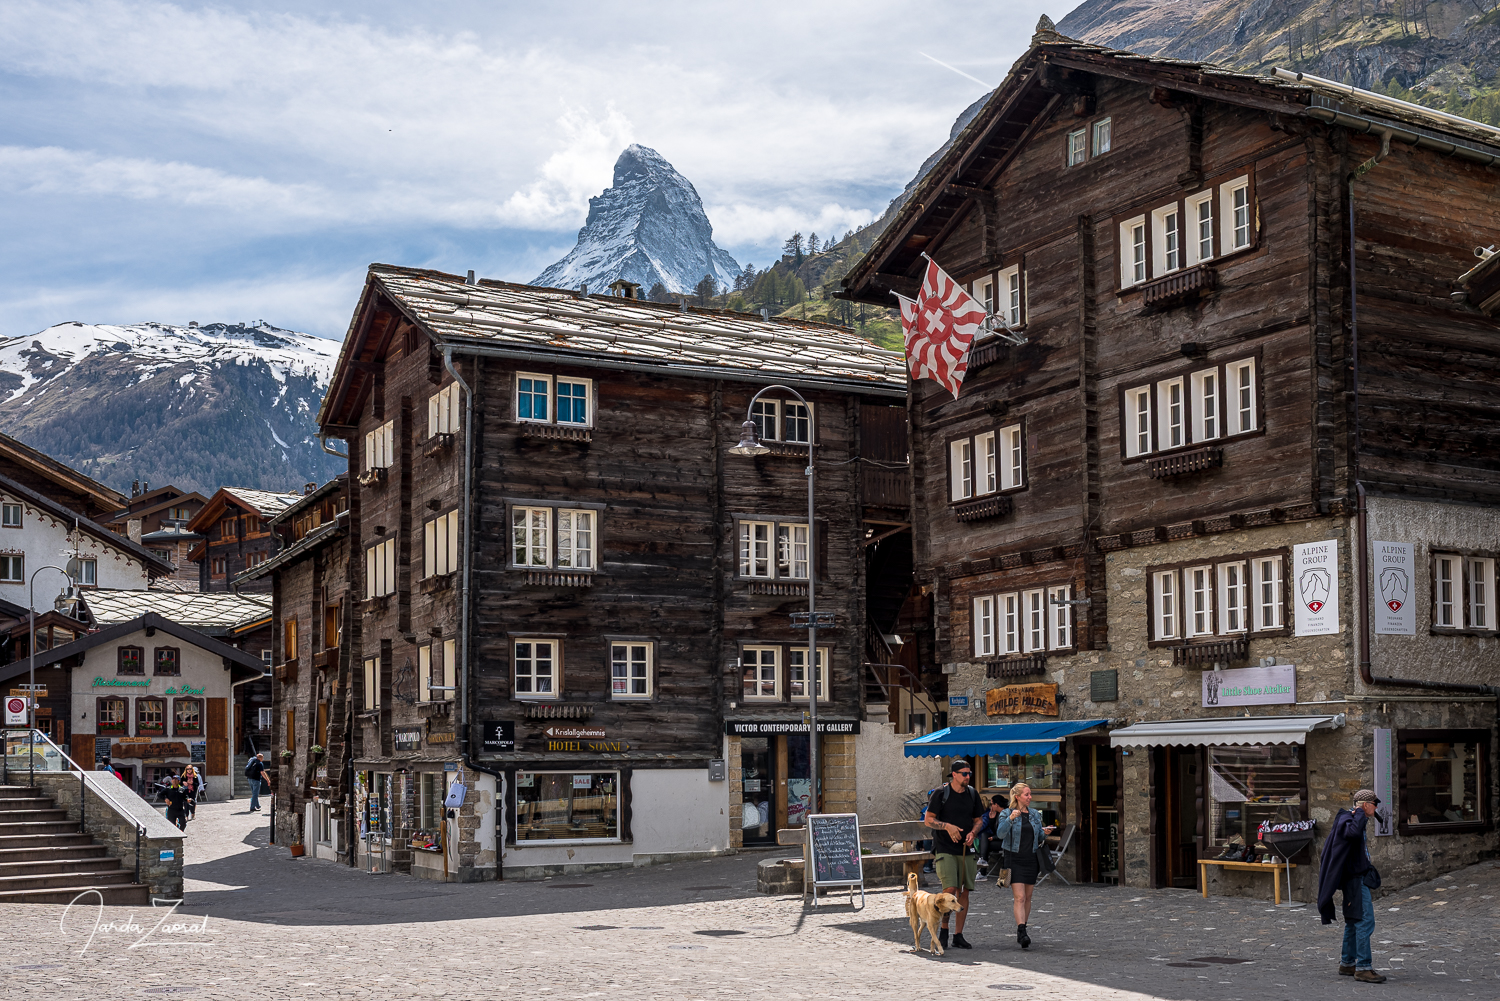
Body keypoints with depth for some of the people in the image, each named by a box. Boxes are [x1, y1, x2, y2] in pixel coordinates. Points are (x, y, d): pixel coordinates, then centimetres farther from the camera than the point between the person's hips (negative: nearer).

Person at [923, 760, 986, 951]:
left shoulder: (973, 794, 8)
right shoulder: (941, 793, -5)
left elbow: (978, 819, 17)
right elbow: (928, 819, -4)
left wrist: (972, 833, -4)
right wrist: (947, 826, -20)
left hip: (965, 849, 5)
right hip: (945, 849, -5)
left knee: (963, 892, 4)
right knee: (950, 889, -16)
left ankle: (958, 935, 12)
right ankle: (943, 929, 4)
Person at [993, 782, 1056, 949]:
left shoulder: (1035, 814, 10)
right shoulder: (1007, 813, -4)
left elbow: (1039, 838, 15)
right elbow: (1000, 834, -16)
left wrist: (1044, 833, -6)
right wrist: (1010, 819, -28)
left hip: (1031, 859, 5)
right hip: (1014, 858, -5)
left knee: (1027, 897, 9)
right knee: (1019, 897, -14)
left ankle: (1021, 931, 20)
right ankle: (1021, 932, -21)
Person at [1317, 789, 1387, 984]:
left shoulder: (1356, 820, 17)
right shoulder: (1345, 819, -15)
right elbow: (1353, 832, -39)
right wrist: (1360, 813, -24)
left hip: (1358, 878, 11)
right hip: (1354, 879, -11)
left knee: (1354, 921, 15)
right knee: (1365, 921, -13)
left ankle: (1347, 964, 21)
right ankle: (1363, 968, -14)